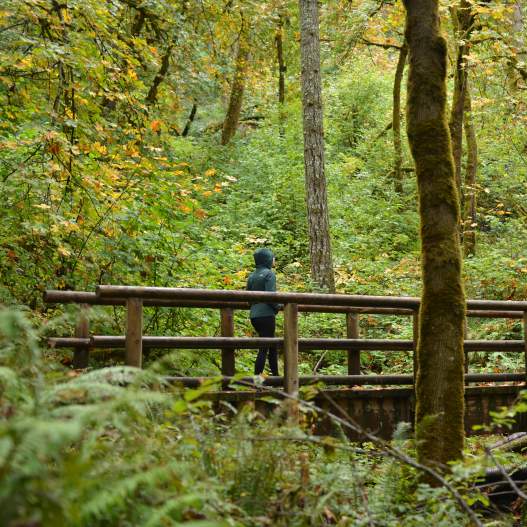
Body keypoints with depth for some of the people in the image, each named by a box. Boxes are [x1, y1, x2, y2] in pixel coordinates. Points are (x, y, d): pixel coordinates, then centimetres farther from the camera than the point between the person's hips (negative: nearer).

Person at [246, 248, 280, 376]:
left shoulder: (252, 275, 13)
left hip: (254, 316, 8)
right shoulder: (269, 274, -10)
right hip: (266, 315, -8)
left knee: (272, 345, 18)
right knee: (264, 347, -4)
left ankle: (275, 374, 25)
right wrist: (278, 307, -1)